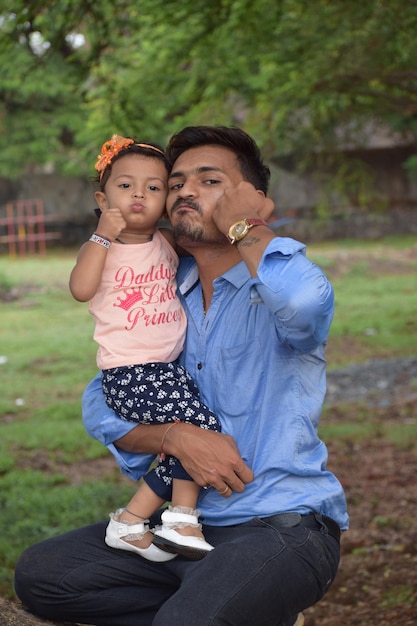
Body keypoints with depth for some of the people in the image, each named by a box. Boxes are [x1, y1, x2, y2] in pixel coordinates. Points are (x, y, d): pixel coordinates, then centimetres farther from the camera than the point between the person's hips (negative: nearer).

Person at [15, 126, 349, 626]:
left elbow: (303, 301, -37)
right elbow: (102, 406, 7)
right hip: (191, 525, 8)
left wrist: (244, 227, -17)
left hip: (282, 528, -7)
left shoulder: (273, 288, -9)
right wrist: (176, 437, -14)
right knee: (38, 574, -1)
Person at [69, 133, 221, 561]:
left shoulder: (168, 243, 11)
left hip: (170, 368, 6)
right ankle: (182, 519, -5)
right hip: (127, 374, -6)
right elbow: (81, 289, -21)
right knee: (203, 427, -19)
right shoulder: (99, 247, -3)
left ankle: (130, 522, 6)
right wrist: (103, 235, -21)